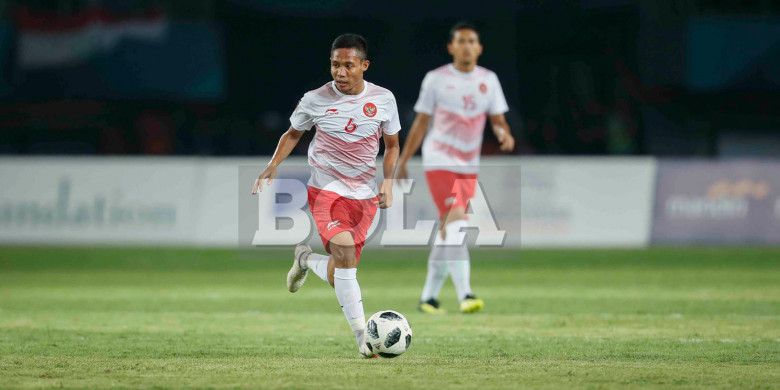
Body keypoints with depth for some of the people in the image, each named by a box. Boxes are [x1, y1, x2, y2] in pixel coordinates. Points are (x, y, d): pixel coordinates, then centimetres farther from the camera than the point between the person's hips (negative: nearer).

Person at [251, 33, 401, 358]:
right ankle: (362, 336, -23)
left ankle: (306, 260, 38)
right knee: (345, 254, -25)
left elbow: (392, 145, 11)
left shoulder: (383, 99, -2)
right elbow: (293, 134, 12)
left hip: (364, 194, 3)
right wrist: (271, 168, -2)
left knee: (340, 274, 3)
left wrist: (388, 182, -4)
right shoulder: (315, 100, -6)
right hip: (326, 188, -3)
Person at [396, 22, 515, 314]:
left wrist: (505, 135, -17)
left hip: (469, 166, 5)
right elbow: (421, 123, 3)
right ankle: (465, 295, -29)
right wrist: (402, 164, 4)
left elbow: (497, 119, 7)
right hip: (439, 162, -5)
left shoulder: (488, 80, 7)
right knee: (455, 224, -20)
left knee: (447, 232, 9)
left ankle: (429, 296, 20)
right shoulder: (436, 79, -2)